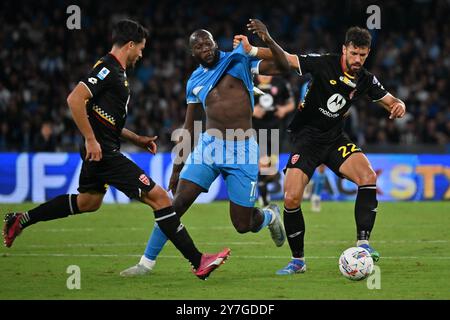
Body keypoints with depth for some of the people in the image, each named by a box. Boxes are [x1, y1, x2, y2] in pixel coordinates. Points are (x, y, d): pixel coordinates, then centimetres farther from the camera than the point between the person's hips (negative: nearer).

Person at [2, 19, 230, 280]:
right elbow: (75, 99, -26)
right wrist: (91, 140, -25)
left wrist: (137, 139, 19)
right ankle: (198, 261, -11)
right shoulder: (108, 69, -16)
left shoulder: (116, 72, 16)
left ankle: (21, 220, 35)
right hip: (104, 152, -11)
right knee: (159, 197, -11)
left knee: (89, 201, 29)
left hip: (99, 152, 11)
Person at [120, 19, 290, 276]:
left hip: (242, 151, -3)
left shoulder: (239, 61, 0)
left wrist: (268, 41, -25)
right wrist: (177, 167, 18)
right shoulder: (195, 81, 11)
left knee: (243, 225, -2)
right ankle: (147, 262, -4)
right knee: (178, 203, -11)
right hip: (208, 147, 3)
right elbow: (189, 128, 18)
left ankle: (270, 215, 34)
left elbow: (283, 66, -9)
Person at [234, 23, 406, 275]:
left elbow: (391, 101, 8)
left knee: (368, 176, -24)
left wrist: (399, 106, -17)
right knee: (292, 198, -15)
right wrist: (252, 50, -26)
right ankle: (298, 261, 4)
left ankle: (363, 243, -21)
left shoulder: (366, 80, -1)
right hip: (307, 138, -3)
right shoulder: (325, 64, -14)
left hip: (335, 139, 3)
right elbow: (285, 58, -13)